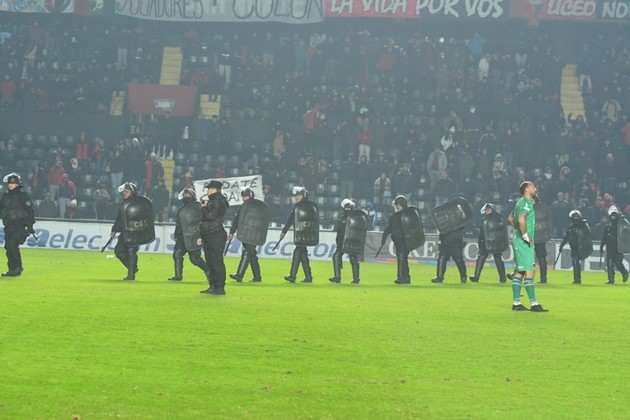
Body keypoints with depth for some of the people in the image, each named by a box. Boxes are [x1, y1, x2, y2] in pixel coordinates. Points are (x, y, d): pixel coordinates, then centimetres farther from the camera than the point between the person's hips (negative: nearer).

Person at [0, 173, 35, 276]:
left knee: (13, 244, -19)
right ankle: (12, 270, 10)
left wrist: (30, 225, -12)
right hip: (8, 227, 7)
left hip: (20, 226, -7)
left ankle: (18, 267, -11)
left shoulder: (22, 195, -5)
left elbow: (30, 211, -8)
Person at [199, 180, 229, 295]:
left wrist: (204, 208, -7)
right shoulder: (212, 201, 20)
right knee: (210, 263, 11)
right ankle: (213, 286, 16)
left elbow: (211, 216, -25)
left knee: (217, 262, -11)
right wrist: (201, 236, 22)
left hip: (216, 236, -11)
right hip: (208, 236, 11)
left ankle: (220, 287, -11)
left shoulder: (219, 201, -11)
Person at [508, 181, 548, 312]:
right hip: (524, 242, -10)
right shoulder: (527, 203, -14)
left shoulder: (521, 202, 17)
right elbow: (521, 219, -30)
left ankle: (516, 303, 12)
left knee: (519, 272, 10)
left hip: (518, 240, 10)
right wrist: (525, 235, -22)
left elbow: (510, 218, 30)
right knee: (529, 272, -10)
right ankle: (533, 304, -11)